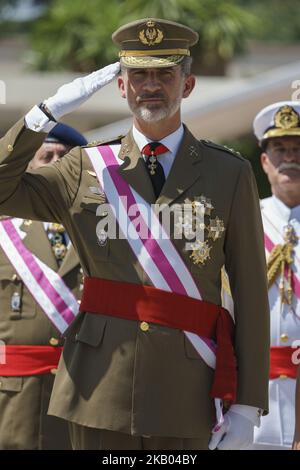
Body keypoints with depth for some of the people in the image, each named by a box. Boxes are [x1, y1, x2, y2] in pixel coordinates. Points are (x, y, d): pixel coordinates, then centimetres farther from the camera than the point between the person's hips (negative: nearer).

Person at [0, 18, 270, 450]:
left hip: (185, 395, -1)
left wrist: (247, 406, -2)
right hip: (101, 388, 1)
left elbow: (251, 295, 3)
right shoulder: (87, 169, 9)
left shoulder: (230, 175, 5)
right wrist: (48, 114, -4)